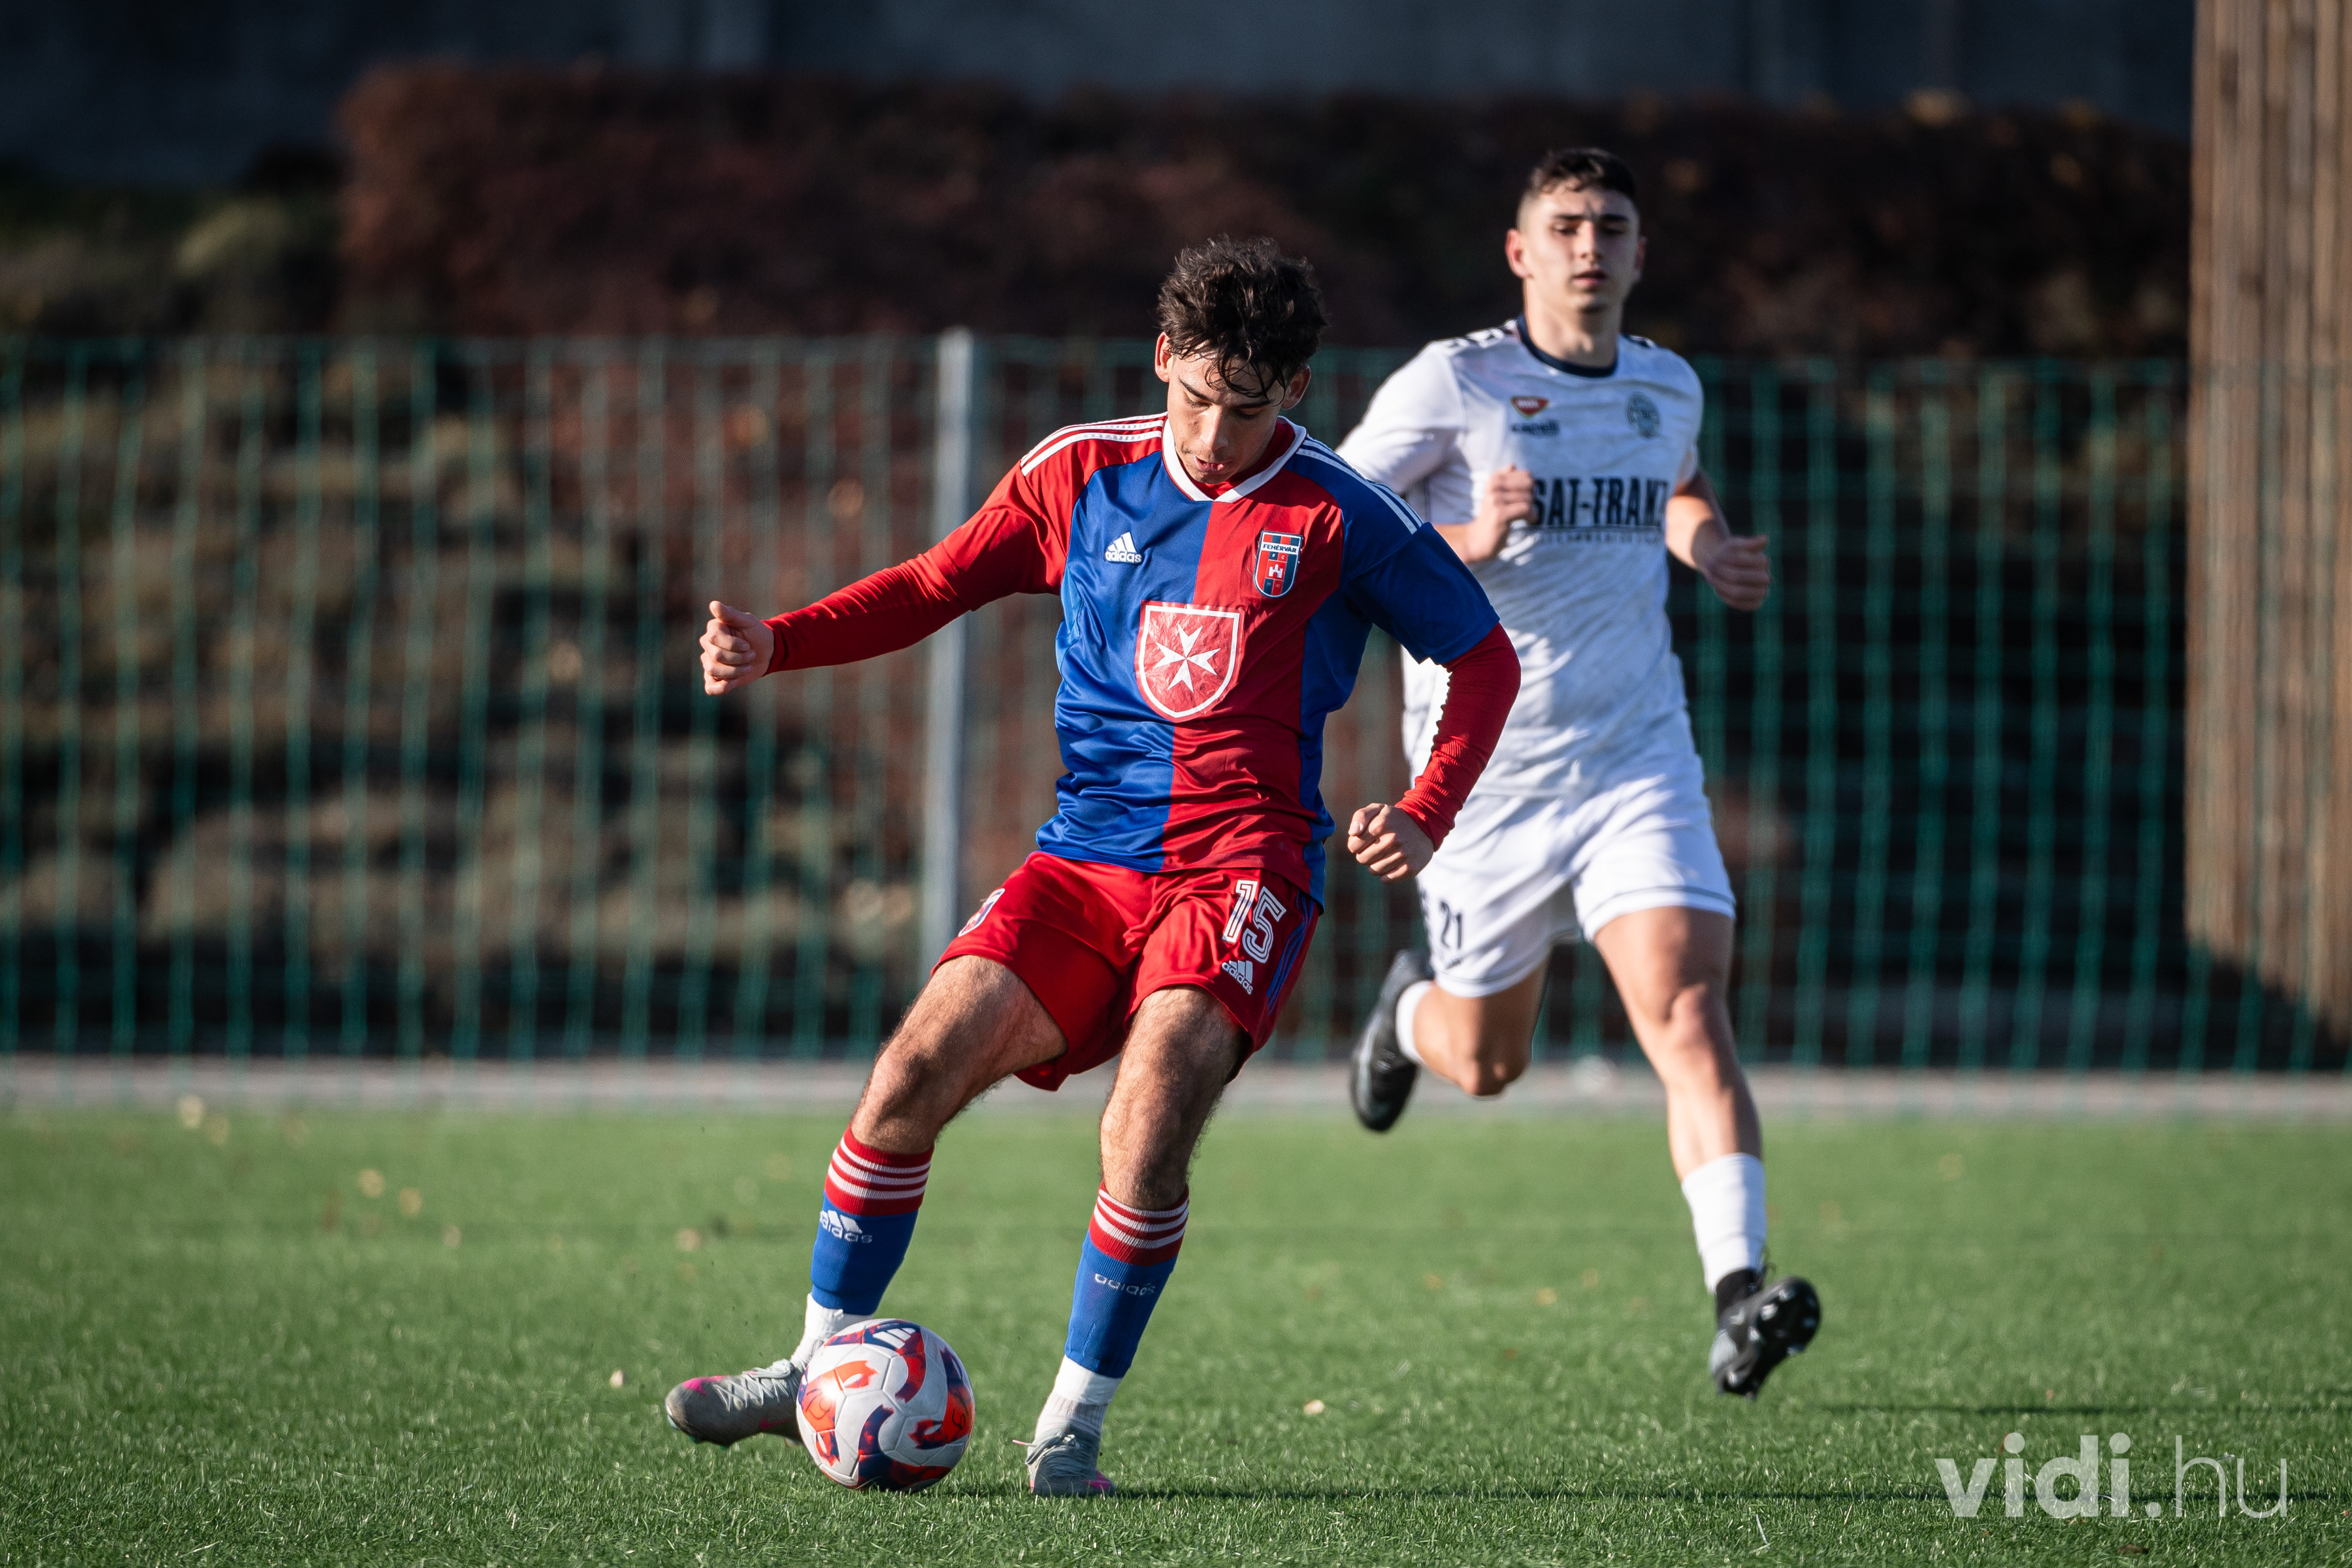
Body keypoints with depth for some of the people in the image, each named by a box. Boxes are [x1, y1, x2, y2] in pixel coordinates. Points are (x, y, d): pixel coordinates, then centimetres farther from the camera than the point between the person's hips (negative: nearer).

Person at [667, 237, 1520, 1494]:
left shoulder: (1333, 518, -2)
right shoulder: (1083, 475, 6)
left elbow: (1486, 657, 6)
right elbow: (934, 587, 14)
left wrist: (1425, 819, -7)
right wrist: (772, 646, -1)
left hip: (1242, 873, -3)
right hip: (1087, 857, 3)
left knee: (1146, 1130, -25)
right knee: (914, 1074, -13)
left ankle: (1073, 1426, -9)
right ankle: (821, 1368, 5)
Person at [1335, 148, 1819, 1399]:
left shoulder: (1667, 388, 7)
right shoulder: (1452, 382, -8)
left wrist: (1712, 551, 7)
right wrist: (1464, 542, -24)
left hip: (1637, 763, 2)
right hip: (1487, 769, -2)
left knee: (1687, 1010, -19)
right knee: (1484, 1063, 12)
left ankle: (1738, 1295, -28)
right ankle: (1414, 1009, 50)